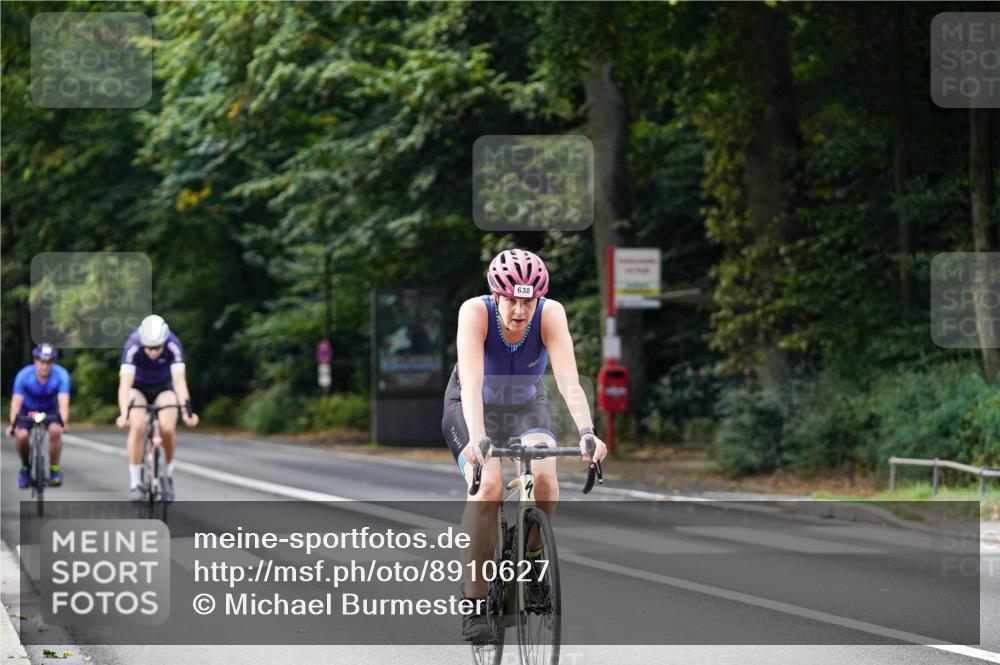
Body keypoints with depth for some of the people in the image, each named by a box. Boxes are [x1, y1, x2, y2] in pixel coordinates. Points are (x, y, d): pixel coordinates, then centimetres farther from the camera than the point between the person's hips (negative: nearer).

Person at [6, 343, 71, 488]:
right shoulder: (24, 375, -28)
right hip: (27, 409, 0)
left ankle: (54, 469, -10)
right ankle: (25, 467, 4)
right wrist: (12, 424, -49)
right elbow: (16, 401, -34)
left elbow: (63, 401, -37)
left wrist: (64, 422, -54)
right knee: (21, 435, -25)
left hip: (50, 409, 0)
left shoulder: (61, 375, -28)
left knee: (55, 430, -29)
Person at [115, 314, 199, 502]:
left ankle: (168, 474, 3)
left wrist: (187, 409, -48)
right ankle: (135, 483, -15)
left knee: (168, 428, -23)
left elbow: (179, 380, -35)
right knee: (138, 426, -26)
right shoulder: (133, 346, -33)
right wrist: (123, 414, -54)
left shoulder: (173, 345, -31)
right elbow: (125, 382, -40)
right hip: (138, 386, -1)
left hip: (164, 386, 1)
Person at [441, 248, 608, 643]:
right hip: (473, 407, -2)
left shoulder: (551, 314, -26)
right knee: (488, 487, -28)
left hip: (527, 405, 2)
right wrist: (475, 437, -57)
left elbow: (569, 381, -36)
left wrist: (586, 432, -52)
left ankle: (534, 563, -1)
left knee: (544, 476, -28)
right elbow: (472, 381, -41)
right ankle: (475, 606, -17)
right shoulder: (475, 312, -30)